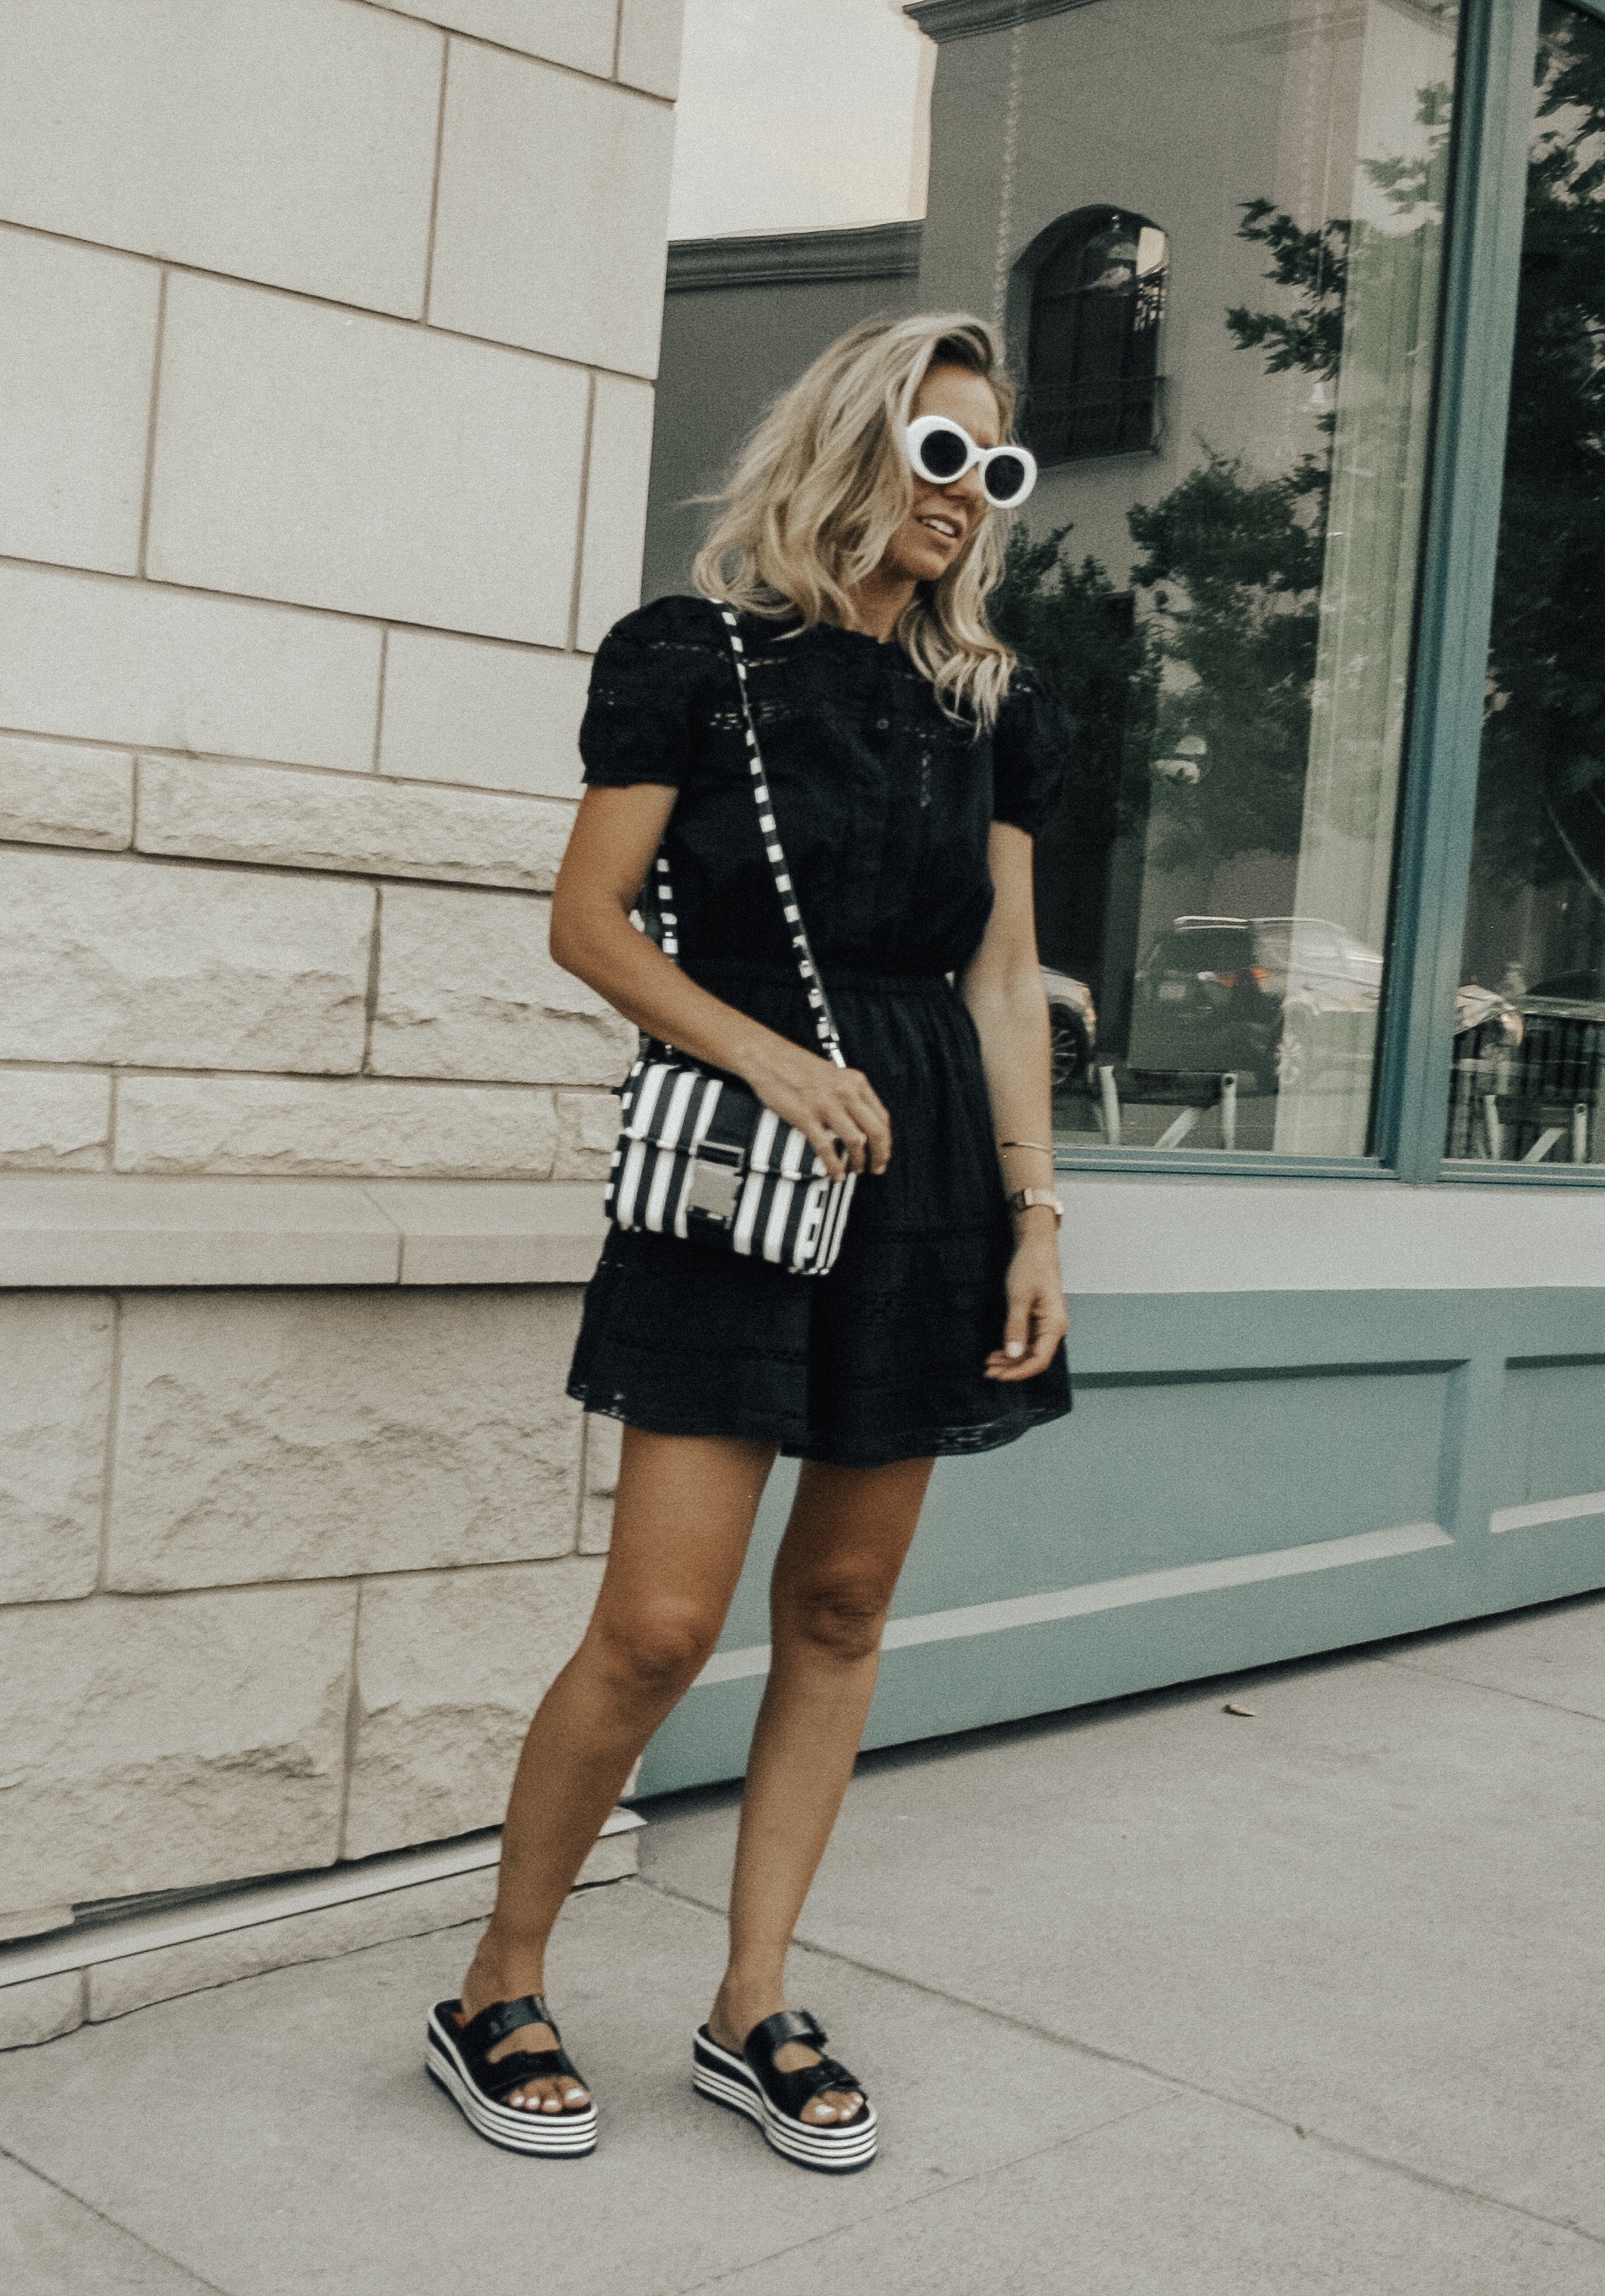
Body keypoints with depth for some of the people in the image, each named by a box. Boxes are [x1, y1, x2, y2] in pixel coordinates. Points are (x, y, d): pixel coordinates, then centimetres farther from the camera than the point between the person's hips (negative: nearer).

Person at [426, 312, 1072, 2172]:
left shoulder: (992, 706, 14)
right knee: (660, 1621, -9)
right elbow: (589, 921, -3)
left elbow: (1003, 975, 13)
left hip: (930, 1162, 5)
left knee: (840, 1607, 8)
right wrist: (771, 1054, -16)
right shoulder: (698, 657, 0)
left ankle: (752, 2009, 21)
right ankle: (495, 1998, 12)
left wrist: (1035, 1213, 6)